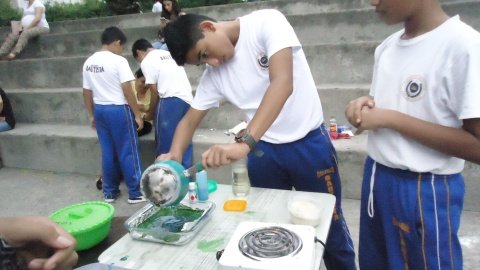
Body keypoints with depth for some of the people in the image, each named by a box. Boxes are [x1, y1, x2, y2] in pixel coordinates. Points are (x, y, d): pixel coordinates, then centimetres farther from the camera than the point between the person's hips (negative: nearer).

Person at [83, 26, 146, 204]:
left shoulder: (89, 63, 9)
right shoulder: (118, 61, -12)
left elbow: (87, 92, 12)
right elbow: (127, 90, -16)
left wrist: (92, 115, 20)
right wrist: (137, 114, -9)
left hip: (100, 110, 7)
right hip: (119, 109, -7)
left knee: (108, 152, 13)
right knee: (128, 152, 1)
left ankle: (109, 192, 21)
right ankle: (136, 193, 8)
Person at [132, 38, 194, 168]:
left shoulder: (146, 62, 2)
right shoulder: (167, 54, 24)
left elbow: (155, 92, -1)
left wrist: (151, 113, 12)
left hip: (171, 100, -8)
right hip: (187, 99, 8)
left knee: (165, 143, 1)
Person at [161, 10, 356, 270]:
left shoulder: (266, 22, -17)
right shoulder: (213, 74, -1)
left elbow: (282, 83, -30)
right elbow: (190, 119, 3)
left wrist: (244, 142, -41)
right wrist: (174, 155, -18)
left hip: (308, 143, -4)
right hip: (263, 150, 4)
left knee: (329, 223, 10)